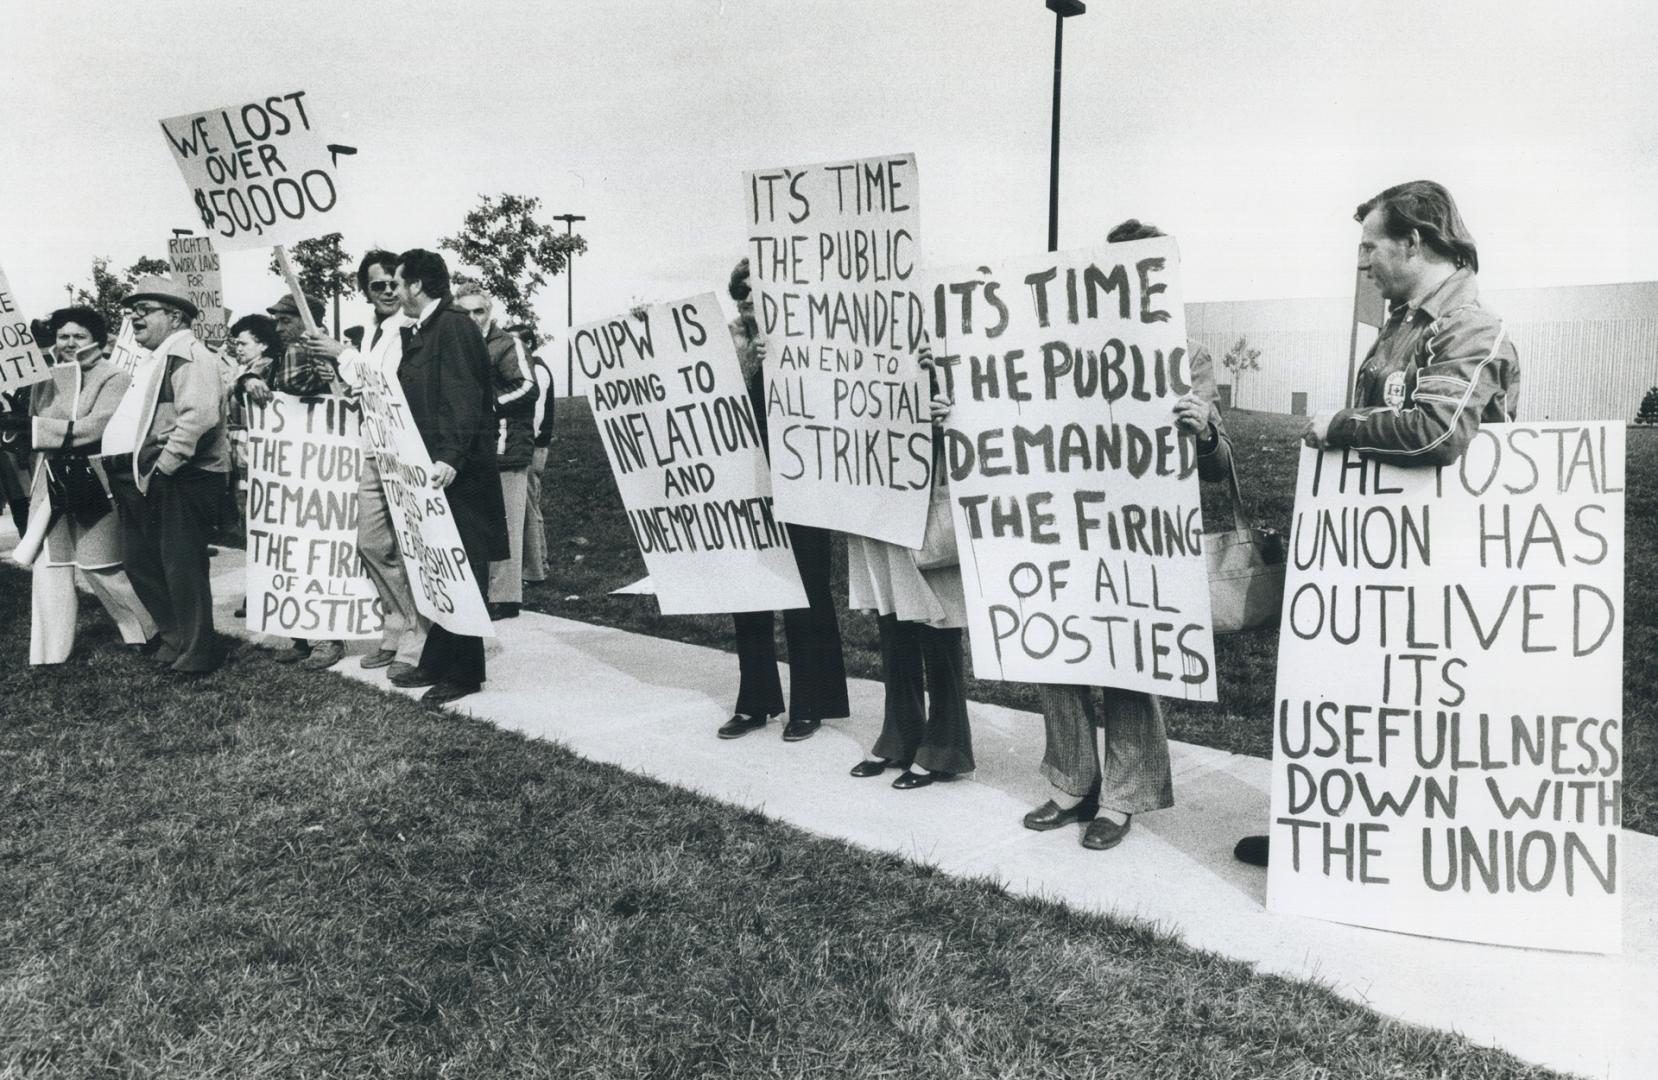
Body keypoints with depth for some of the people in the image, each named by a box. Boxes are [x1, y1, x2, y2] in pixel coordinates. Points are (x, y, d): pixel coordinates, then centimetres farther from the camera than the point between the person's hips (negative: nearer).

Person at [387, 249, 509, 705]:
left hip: (458, 475, -10)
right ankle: (437, 662, 24)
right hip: (428, 471, 10)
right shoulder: (419, 333, 17)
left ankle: (464, 672, 4)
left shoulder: (453, 327, -12)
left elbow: (463, 401, -21)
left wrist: (451, 459, -29)